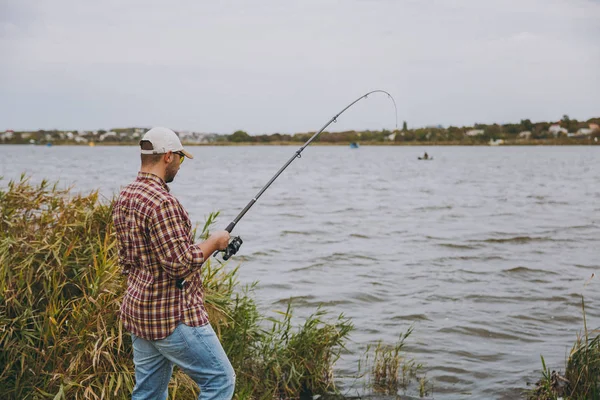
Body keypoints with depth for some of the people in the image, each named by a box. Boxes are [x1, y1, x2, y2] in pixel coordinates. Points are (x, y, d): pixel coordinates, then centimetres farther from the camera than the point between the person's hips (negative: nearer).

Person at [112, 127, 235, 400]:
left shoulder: (123, 198, 9)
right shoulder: (162, 203, -22)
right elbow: (180, 264, -23)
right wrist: (214, 242, -9)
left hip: (137, 311, 10)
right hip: (172, 316, -10)